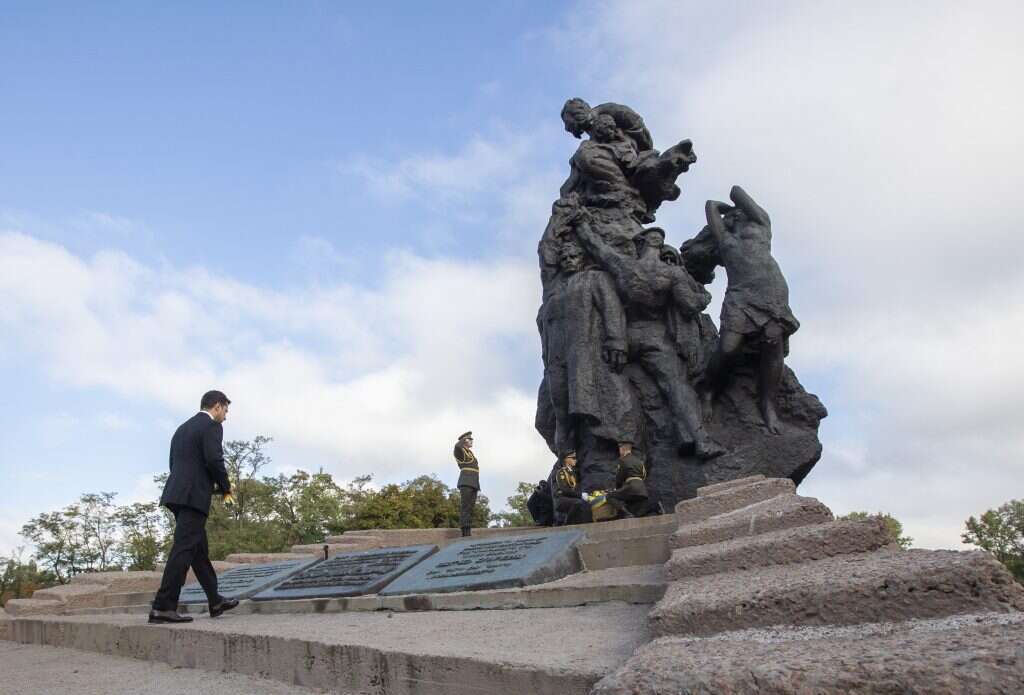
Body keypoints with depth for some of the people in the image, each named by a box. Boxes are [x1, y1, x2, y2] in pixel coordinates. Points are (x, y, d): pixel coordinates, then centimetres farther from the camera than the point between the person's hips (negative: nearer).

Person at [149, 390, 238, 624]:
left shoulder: (183, 428, 22)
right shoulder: (212, 426, -5)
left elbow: (175, 463, 20)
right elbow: (214, 460, -16)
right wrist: (226, 488, -1)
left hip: (177, 494, 9)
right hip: (194, 496, -9)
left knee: (199, 550, 14)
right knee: (184, 549, -9)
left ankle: (216, 602, 22)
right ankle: (163, 607, -12)